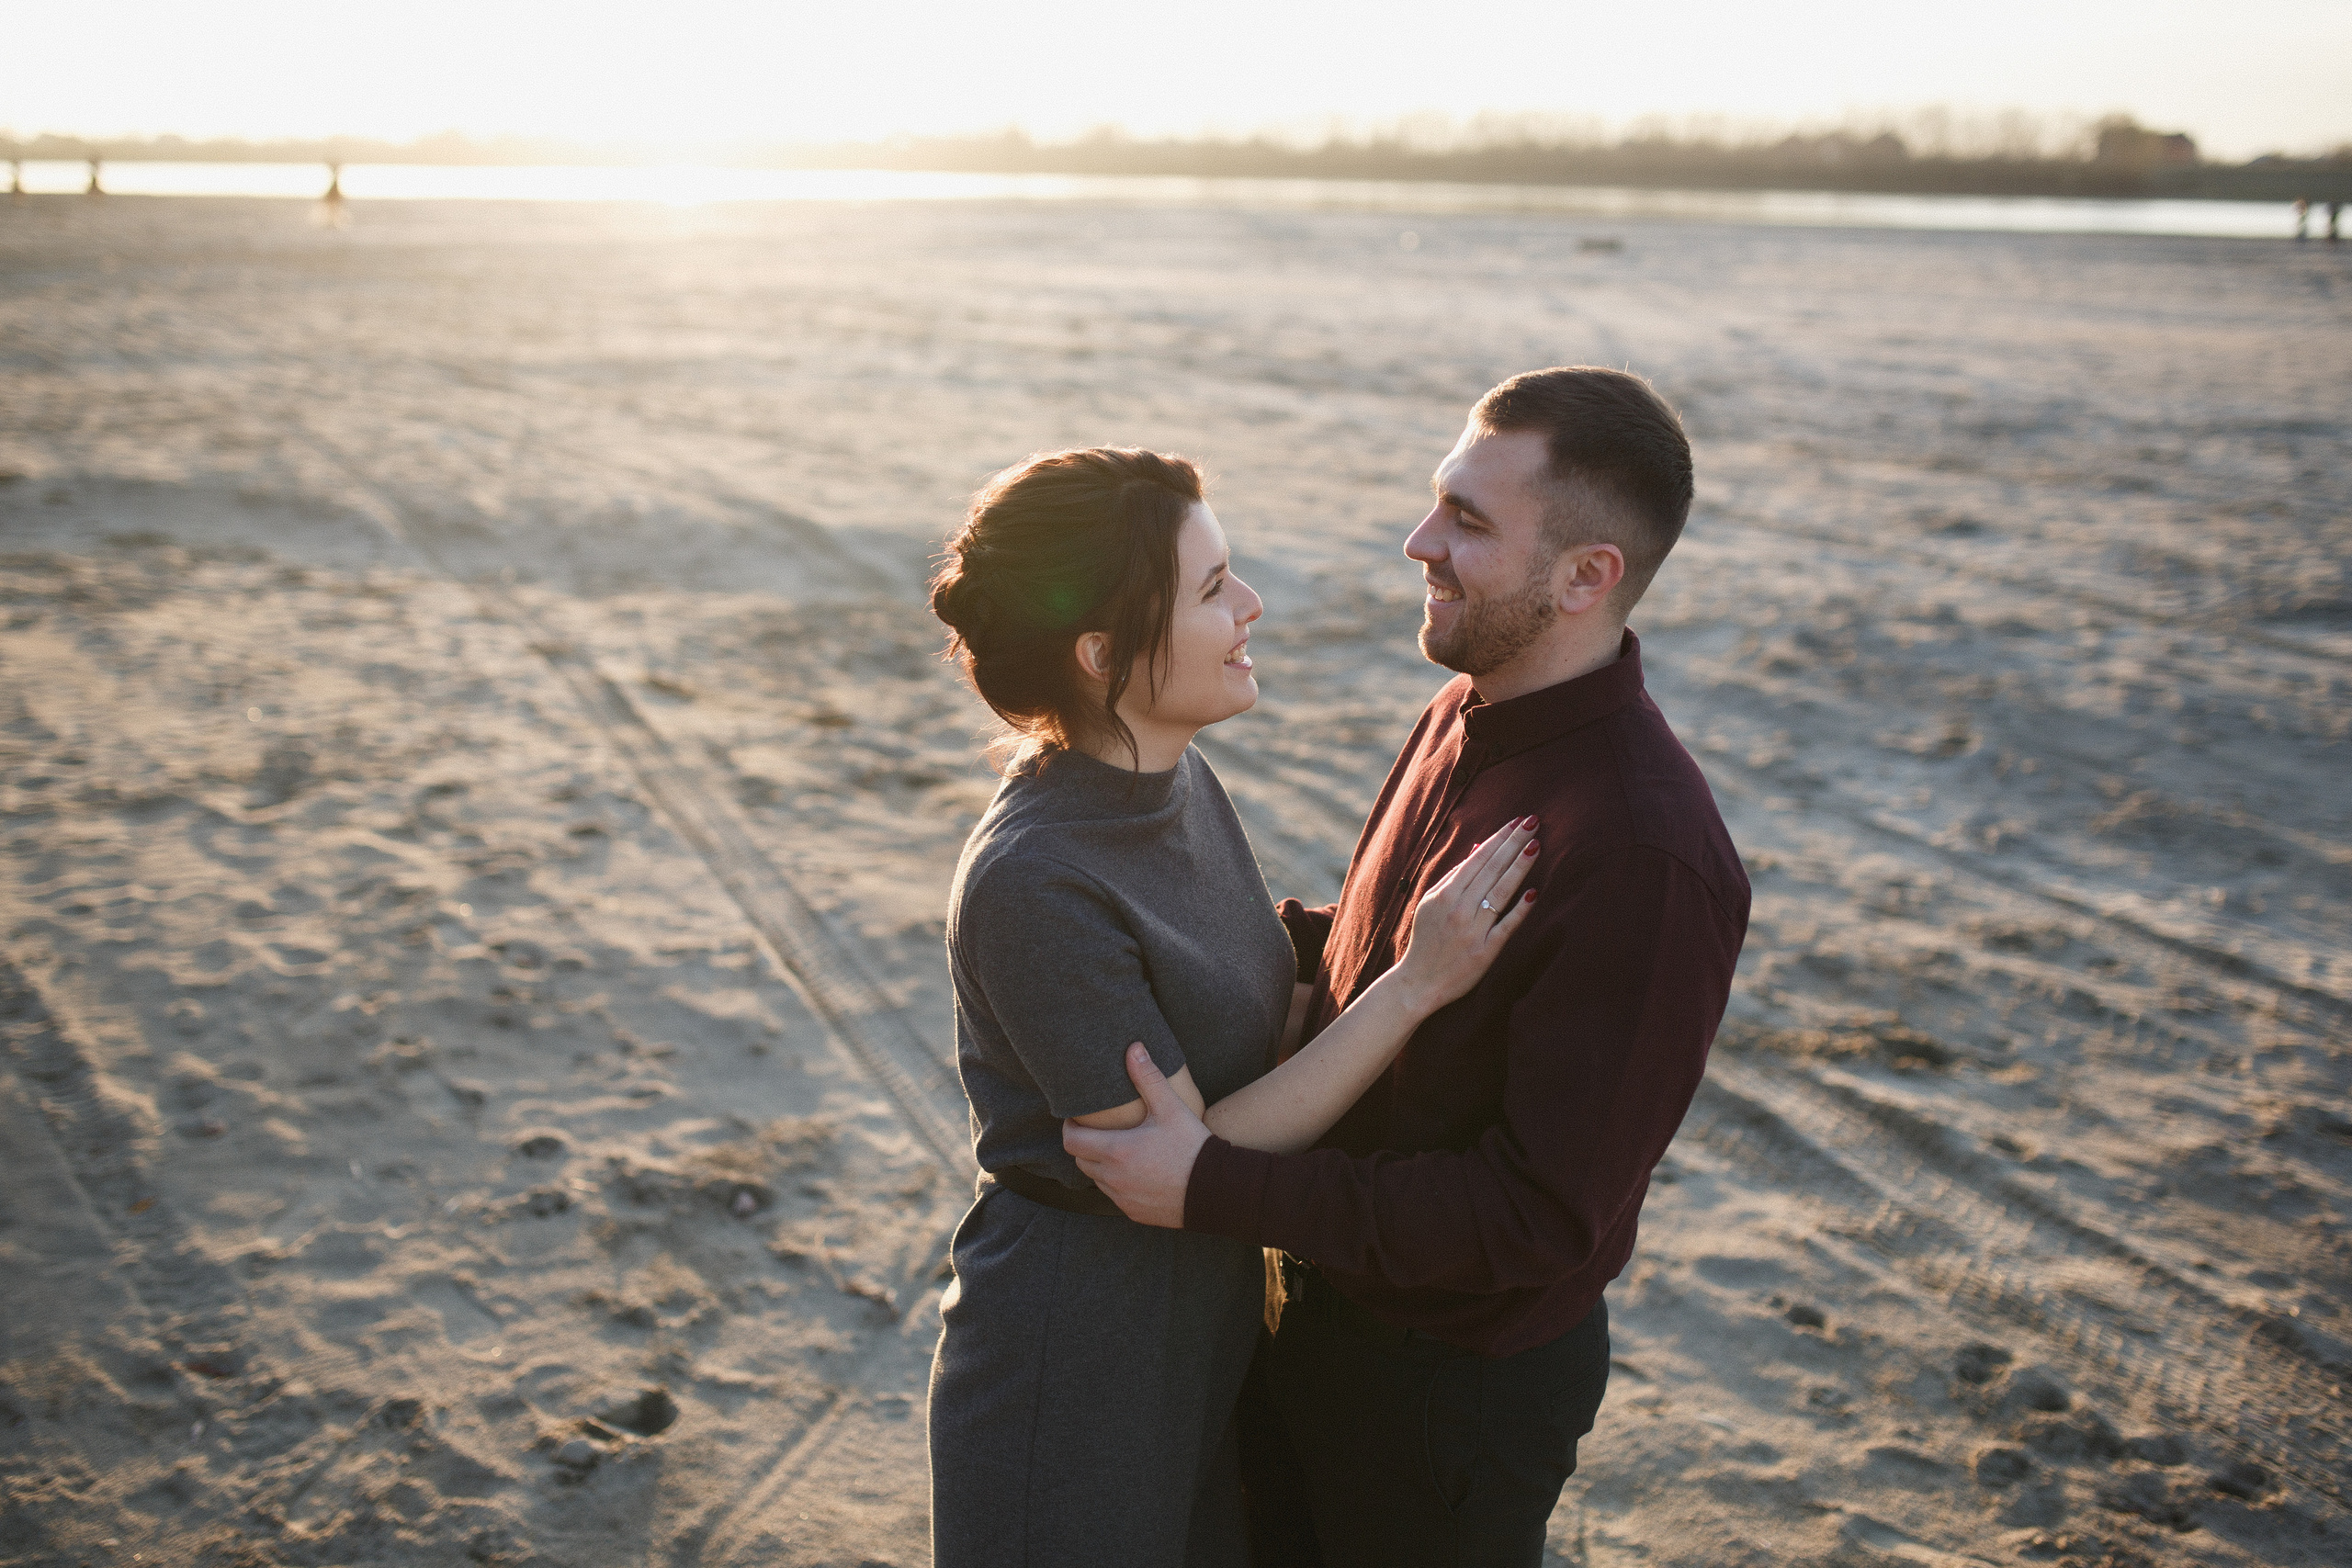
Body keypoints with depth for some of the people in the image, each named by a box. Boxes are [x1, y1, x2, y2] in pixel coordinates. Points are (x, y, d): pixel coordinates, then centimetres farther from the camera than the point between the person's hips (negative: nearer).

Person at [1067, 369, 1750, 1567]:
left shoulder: (1649, 857, -32)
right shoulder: (1464, 716, -3)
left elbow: (1541, 1209, -30)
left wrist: (1215, 1190, -32)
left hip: (1463, 1378, -8)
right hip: (1324, 1300, 8)